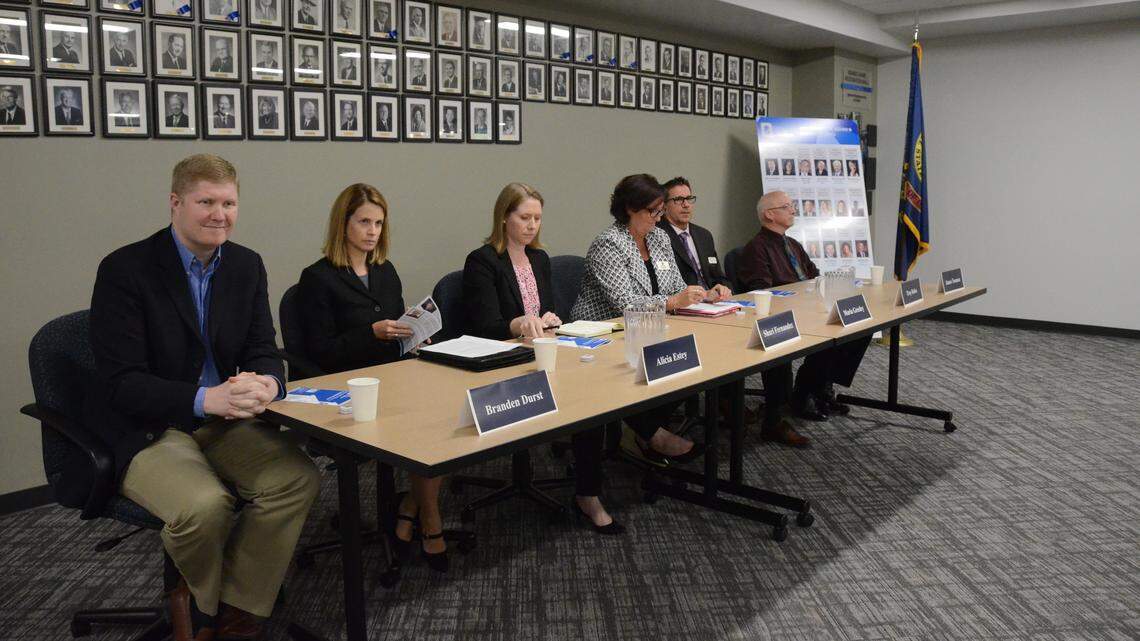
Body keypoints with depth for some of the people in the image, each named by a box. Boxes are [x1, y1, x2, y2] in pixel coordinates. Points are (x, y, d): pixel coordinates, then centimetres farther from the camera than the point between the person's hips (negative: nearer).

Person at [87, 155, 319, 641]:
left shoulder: (247, 265, 4)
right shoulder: (125, 269, -13)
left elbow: (262, 350, 5)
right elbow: (120, 383, -17)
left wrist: (265, 382, -22)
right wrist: (207, 398, -34)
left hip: (224, 419, 5)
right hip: (143, 428, -5)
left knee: (298, 478, -20)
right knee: (204, 505, -31)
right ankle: (200, 600, 6)